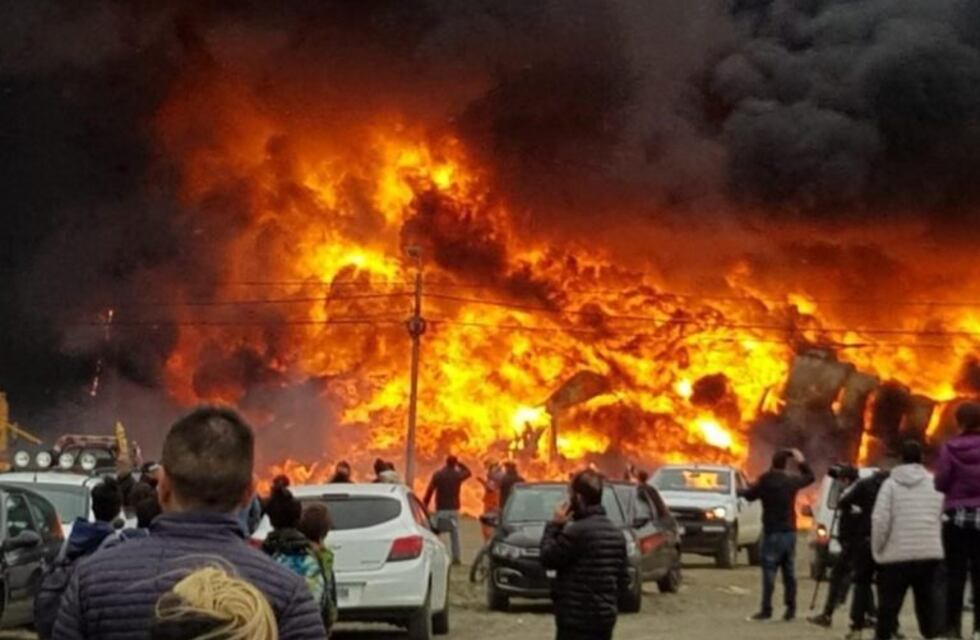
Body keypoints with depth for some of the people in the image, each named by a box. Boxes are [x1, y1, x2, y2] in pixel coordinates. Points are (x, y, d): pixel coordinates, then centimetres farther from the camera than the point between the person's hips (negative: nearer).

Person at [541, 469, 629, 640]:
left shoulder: (577, 531, -18)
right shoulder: (615, 532, 10)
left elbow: (548, 558, -7)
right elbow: (624, 579, 14)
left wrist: (554, 526, 1)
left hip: (577, 619, -9)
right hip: (605, 616, 9)